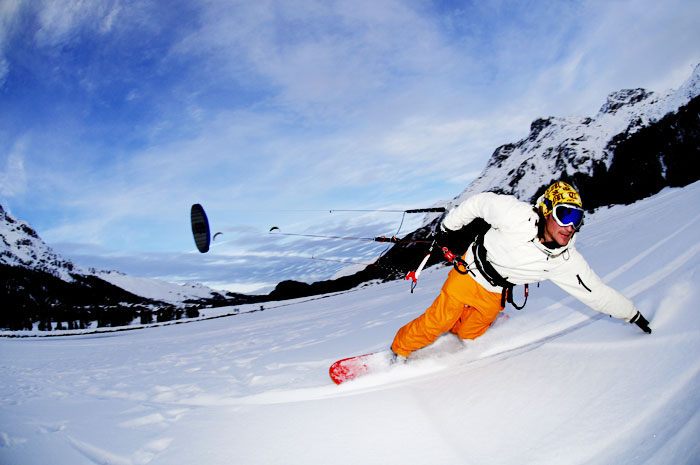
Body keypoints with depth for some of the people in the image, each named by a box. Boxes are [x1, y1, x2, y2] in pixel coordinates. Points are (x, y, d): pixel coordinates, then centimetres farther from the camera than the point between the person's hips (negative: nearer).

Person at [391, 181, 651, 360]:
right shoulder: (517, 215, -29)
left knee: (469, 335, 8)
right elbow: (481, 202, -14)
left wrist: (632, 315, 0)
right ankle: (399, 351, 15)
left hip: (494, 295, 4)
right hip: (469, 274, -4)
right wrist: (448, 226, -4)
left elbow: (597, 292, -6)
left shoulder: (565, 260, -17)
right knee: (438, 321, -5)